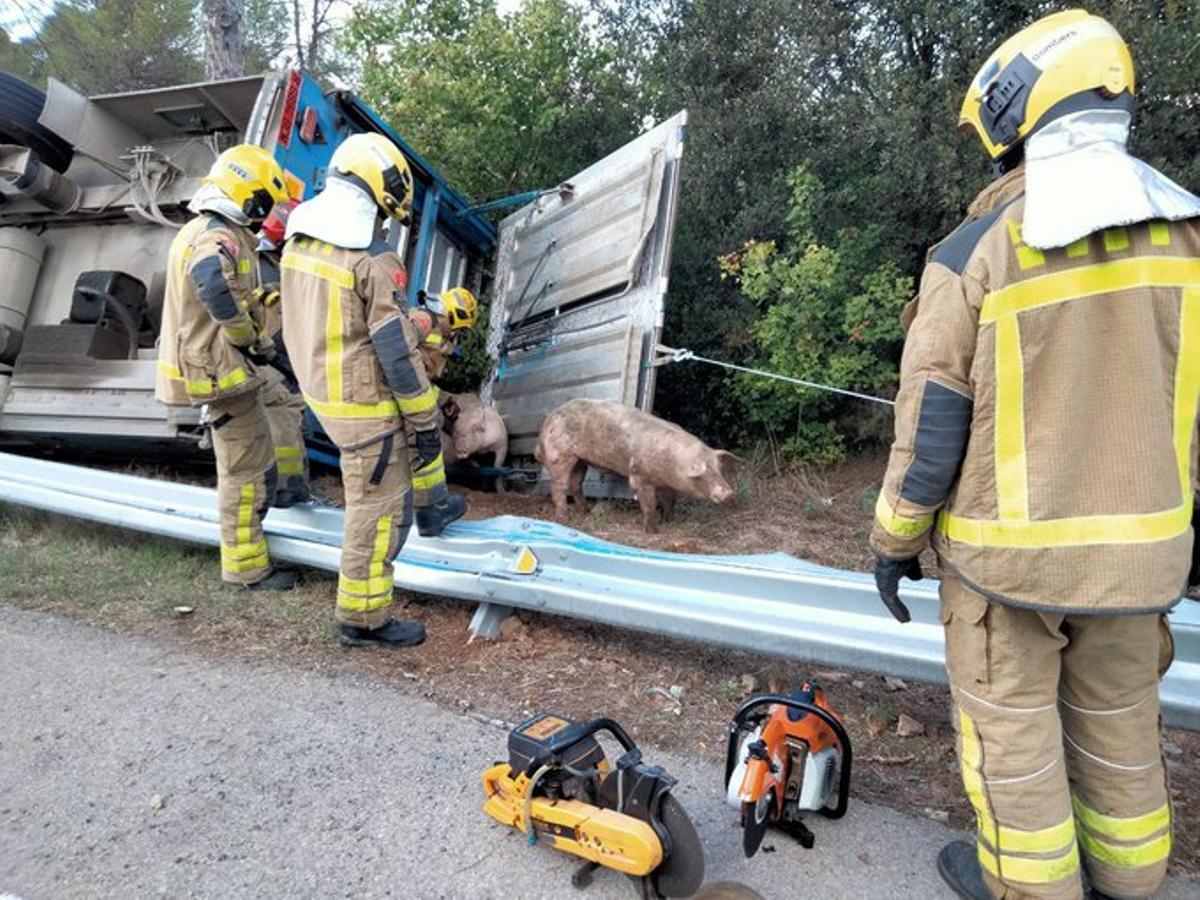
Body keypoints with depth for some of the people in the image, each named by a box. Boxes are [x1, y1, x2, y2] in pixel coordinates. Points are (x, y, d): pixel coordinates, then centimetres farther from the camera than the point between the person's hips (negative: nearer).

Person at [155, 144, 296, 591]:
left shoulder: (198, 230, 14)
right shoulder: (219, 237, -20)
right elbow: (212, 283, -40)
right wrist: (252, 339, -28)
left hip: (208, 363, 11)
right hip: (222, 370, -11)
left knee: (242, 455, 27)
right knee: (247, 467, -2)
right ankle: (246, 566, 10)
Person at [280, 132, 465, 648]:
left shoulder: (298, 241, 4)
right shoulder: (374, 259, -22)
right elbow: (397, 353, -21)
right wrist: (426, 424, -12)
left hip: (318, 387, 9)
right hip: (361, 403, -9)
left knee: (422, 401, 30)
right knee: (377, 511, 4)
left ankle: (435, 502, 44)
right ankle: (361, 619, 18)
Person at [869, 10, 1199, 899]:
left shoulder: (976, 250, -13)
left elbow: (932, 420, -13)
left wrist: (895, 538, -2)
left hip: (1007, 543, -5)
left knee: (1009, 717, 13)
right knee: (1118, 715, 23)